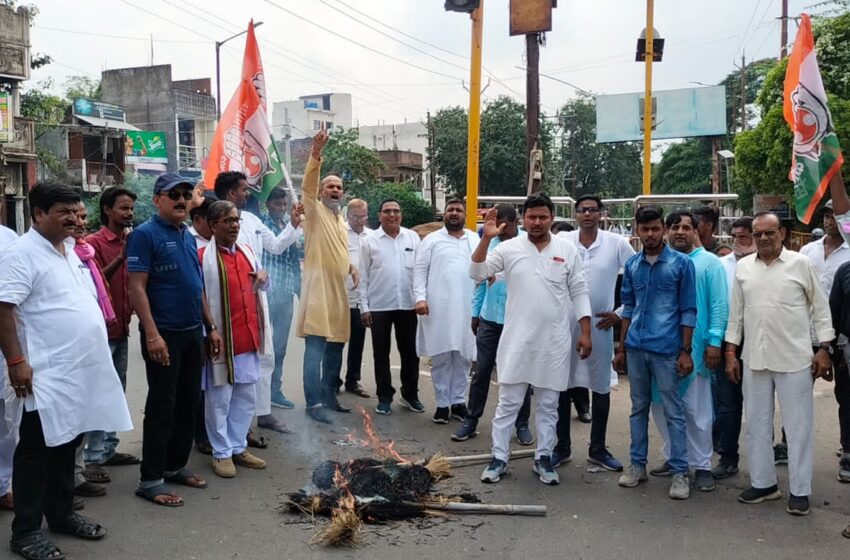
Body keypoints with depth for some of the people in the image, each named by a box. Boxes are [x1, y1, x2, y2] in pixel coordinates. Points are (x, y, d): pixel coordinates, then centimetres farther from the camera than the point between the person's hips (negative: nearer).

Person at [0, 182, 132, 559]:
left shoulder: (70, 250, 14)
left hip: (80, 371, 8)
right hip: (45, 375, -8)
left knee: (67, 446, 18)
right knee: (36, 452, 2)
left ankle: (61, 514, 31)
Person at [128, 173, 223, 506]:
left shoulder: (188, 236, 13)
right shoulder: (145, 235, -10)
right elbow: (136, 288, -16)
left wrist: (210, 327, 15)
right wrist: (152, 334, -23)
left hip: (193, 332, 8)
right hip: (164, 334, -8)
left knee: (189, 403, 13)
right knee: (162, 407, -2)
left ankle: (176, 466, 27)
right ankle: (150, 479, 8)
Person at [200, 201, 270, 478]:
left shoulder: (247, 252, 10)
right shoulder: (202, 257, -11)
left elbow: (258, 287, 24)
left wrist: (263, 277, 0)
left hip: (248, 338, 7)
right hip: (222, 340, -7)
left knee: (246, 399, 14)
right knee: (220, 400, 4)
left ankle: (238, 447, 27)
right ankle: (222, 453, 16)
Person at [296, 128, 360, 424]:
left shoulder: (341, 220, 20)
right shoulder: (315, 211, -2)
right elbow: (307, 185, -20)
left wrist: (352, 267, 10)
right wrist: (316, 152, -32)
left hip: (338, 292, 8)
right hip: (318, 291, -8)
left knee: (335, 350, 13)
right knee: (315, 350, -8)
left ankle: (329, 396, 25)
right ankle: (314, 403, -3)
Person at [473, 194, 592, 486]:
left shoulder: (568, 249, 1)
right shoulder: (509, 248, -2)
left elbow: (579, 292, 4)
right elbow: (477, 273, -7)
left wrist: (585, 332, -1)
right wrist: (486, 238, -19)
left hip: (554, 341, 1)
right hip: (517, 339, -1)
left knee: (548, 404, 11)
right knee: (508, 402, 6)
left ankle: (543, 458, 23)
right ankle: (499, 457, 16)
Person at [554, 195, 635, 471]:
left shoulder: (617, 243, -4)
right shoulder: (561, 241, -4)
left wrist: (621, 313, -2)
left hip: (600, 326, 0)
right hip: (564, 324, 0)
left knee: (601, 388, 10)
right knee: (562, 386, 8)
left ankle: (598, 449, 24)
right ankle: (562, 447, 22)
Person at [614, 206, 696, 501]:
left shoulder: (681, 263, -4)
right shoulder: (631, 264, 7)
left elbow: (688, 310, -3)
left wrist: (685, 351, -7)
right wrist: (621, 347, 13)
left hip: (666, 349, -4)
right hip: (636, 347, 4)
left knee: (673, 411, 2)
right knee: (639, 407, 13)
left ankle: (680, 472, 9)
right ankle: (637, 464, 23)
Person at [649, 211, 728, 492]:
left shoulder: (709, 263, 0)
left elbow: (719, 305, -4)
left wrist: (714, 342, -10)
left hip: (695, 348, -4)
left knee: (697, 411, 3)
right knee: (661, 405, 11)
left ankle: (702, 466, 14)